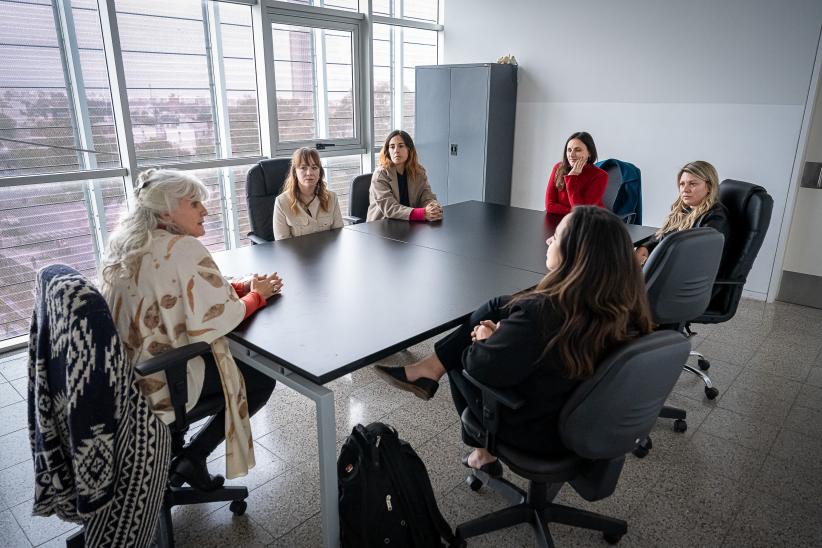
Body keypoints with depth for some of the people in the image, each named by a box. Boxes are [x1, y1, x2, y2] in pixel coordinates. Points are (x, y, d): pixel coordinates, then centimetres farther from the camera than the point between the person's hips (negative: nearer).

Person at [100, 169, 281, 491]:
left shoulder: (127, 244, 6)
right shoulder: (185, 248, -22)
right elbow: (214, 321, -26)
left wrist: (243, 285, 1)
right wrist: (257, 295, -8)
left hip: (123, 373, 9)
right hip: (160, 382, -9)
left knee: (237, 355, 27)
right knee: (262, 378, 8)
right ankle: (191, 458, 11)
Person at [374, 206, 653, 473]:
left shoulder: (541, 312, -35)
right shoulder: (624, 305, -12)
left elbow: (482, 368, -23)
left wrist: (484, 341, -3)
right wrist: (503, 332, -6)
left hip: (531, 432, -6)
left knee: (459, 361, 19)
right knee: (499, 307, 1)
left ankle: (483, 453, 36)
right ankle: (429, 369, 13)